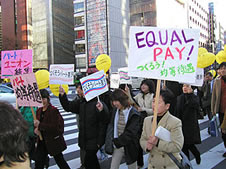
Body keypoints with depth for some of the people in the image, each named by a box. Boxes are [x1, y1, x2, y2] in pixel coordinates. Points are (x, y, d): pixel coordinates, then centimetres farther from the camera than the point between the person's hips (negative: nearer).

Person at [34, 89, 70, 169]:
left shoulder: (53, 110, -15)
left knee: (60, 161, 10)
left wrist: (40, 125, -25)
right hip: (42, 141, 6)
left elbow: (55, 127, -23)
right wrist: (36, 129, -7)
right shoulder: (39, 111, 6)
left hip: (54, 141, -6)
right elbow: (37, 124, 16)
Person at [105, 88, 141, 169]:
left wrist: (117, 141, -17)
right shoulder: (115, 111, 2)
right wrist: (109, 143, -11)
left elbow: (130, 133, -22)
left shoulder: (134, 114, -17)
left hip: (129, 147, -4)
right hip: (117, 146, 5)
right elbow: (111, 127, 1)